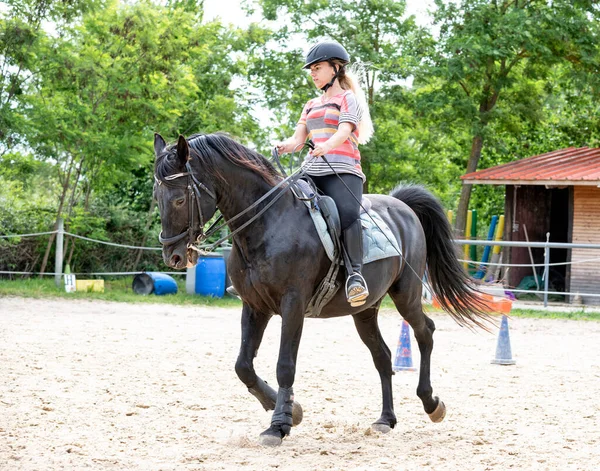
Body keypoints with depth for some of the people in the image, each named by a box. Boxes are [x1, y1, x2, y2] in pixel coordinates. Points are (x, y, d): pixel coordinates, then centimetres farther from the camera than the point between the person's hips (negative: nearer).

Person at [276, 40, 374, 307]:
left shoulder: (348, 99, 8)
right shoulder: (311, 106, 27)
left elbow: (344, 132, -11)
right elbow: (298, 138, 15)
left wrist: (326, 146, -33)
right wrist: (285, 146, -10)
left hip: (342, 170, -7)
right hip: (311, 171, 7)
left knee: (347, 213, -33)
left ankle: (355, 272, -34)